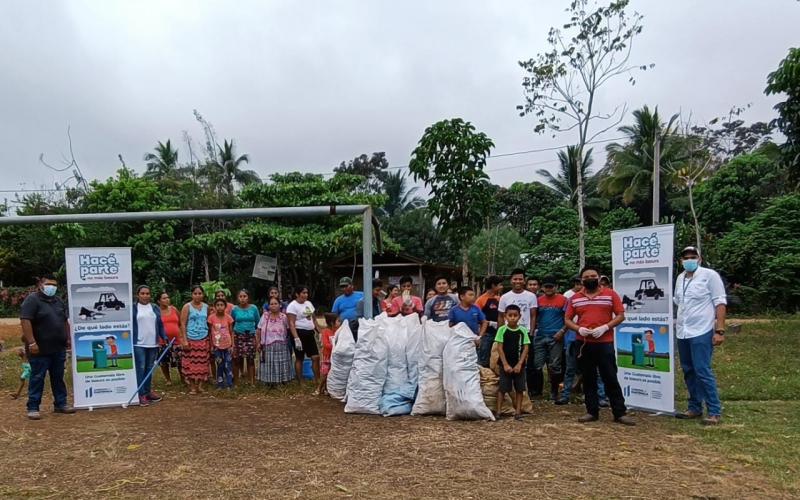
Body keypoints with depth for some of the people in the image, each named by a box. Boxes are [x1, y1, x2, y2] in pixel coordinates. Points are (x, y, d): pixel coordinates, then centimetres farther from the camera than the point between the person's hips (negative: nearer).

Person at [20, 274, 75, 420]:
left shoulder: (58, 301, 14)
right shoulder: (32, 300, -9)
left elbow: (65, 321, 21)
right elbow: (25, 321, -18)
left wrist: (68, 338, 15)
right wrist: (32, 342, -24)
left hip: (59, 348, 7)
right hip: (40, 349, -7)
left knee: (58, 378, 12)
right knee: (37, 378, -1)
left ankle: (60, 404, 19)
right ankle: (33, 408, 6)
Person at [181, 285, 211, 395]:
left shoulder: (206, 307, 9)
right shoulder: (187, 306, -2)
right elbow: (183, 324, -5)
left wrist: (210, 338, 7)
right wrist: (184, 340, -11)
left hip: (203, 339, 4)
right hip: (191, 339, -3)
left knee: (202, 363, 4)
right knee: (191, 363, -3)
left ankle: (200, 385, 12)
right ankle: (192, 387, 6)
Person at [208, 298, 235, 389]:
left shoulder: (228, 317, -4)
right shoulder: (211, 318, -6)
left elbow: (231, 332, 2)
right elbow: (210, 332, 1)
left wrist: (232, 345, -2)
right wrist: (211, 346, 0)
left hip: (227, 345, 0)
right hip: (217, 346, 0)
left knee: (228, 366, 1)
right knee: (219, 365, 8)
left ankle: (229, 385, 8)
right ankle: (220, 384, 16)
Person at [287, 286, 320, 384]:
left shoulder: (309, 303, 12)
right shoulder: (292, 306, -11)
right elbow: (291, 324, -16)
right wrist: (296, 338, -24)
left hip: (310, 333, 7)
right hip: (299, 333, -7)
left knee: (316, 357, 3)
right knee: (299, 358, 3)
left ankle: (317, 380, 12)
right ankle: (300, 382, 12)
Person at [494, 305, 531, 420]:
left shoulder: (523, 330, -1)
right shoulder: (502, 330, -5)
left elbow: (526, 348, -2)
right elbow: (500, 348, -5)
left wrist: (519, 364, -9)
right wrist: (505, 364, -11)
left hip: (519, 365, 2)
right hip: (506, 364, -2)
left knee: (519, 388, 5)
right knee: (502, 388, 0)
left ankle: (518, 412, 13)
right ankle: (498, 411, 6)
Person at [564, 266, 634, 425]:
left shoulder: (610, 294, 1)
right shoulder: (575, 298, 8)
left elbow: (621, 315, -1)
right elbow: (567, 320, 10)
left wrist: (605, 327, -15)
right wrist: (579, 329, -10)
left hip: (605, 343, -3)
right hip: (583, 343, 3)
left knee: (611, 378, 0)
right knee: (588, 379, 8)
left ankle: (620, 413, 6)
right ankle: (592, 412, 16)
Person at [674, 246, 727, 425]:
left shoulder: (709, 275, -6)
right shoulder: (680, 278, 12)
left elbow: (720, 302, -8)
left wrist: (719, 330, -14)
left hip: (701, 332, -7)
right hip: (682, 333, 7)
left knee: (703, 371, -9)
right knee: (689, 372, 12)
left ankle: (715, 412, 1)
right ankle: (695, 408, 22)